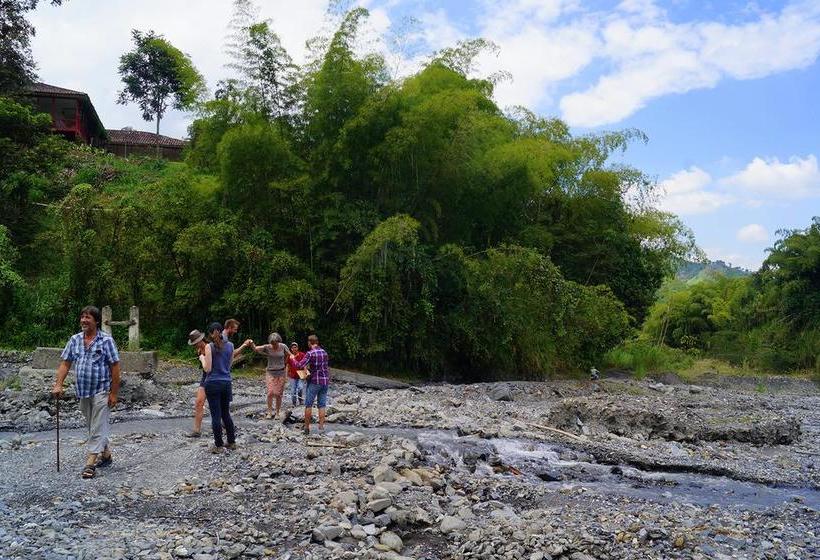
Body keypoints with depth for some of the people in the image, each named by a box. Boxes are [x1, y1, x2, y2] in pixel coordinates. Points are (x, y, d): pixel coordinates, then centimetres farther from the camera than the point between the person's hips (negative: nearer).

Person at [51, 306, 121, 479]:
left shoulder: (106, 340, -9)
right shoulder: (75, 340, 6)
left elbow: (115, 367, -10)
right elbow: (65, 363, 7)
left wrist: (114, 393, -12)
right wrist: (58, 385, -6)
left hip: (101, 391, -6)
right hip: (82, 392, 6)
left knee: (97, 428, -5)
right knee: (93, 426, 16)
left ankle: (90, 463, -3)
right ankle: (106, 455, 31)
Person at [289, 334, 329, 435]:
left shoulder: (310, 353, -13)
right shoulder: (324, 352, 7)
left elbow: (299, 366, -17)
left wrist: (292, 359, 1)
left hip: (314, 381, -5)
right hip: (325, 380, 5)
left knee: (308, 405, 5)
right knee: (321, 405, 9)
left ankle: (307, 428, 8)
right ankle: (321, 427, 7)